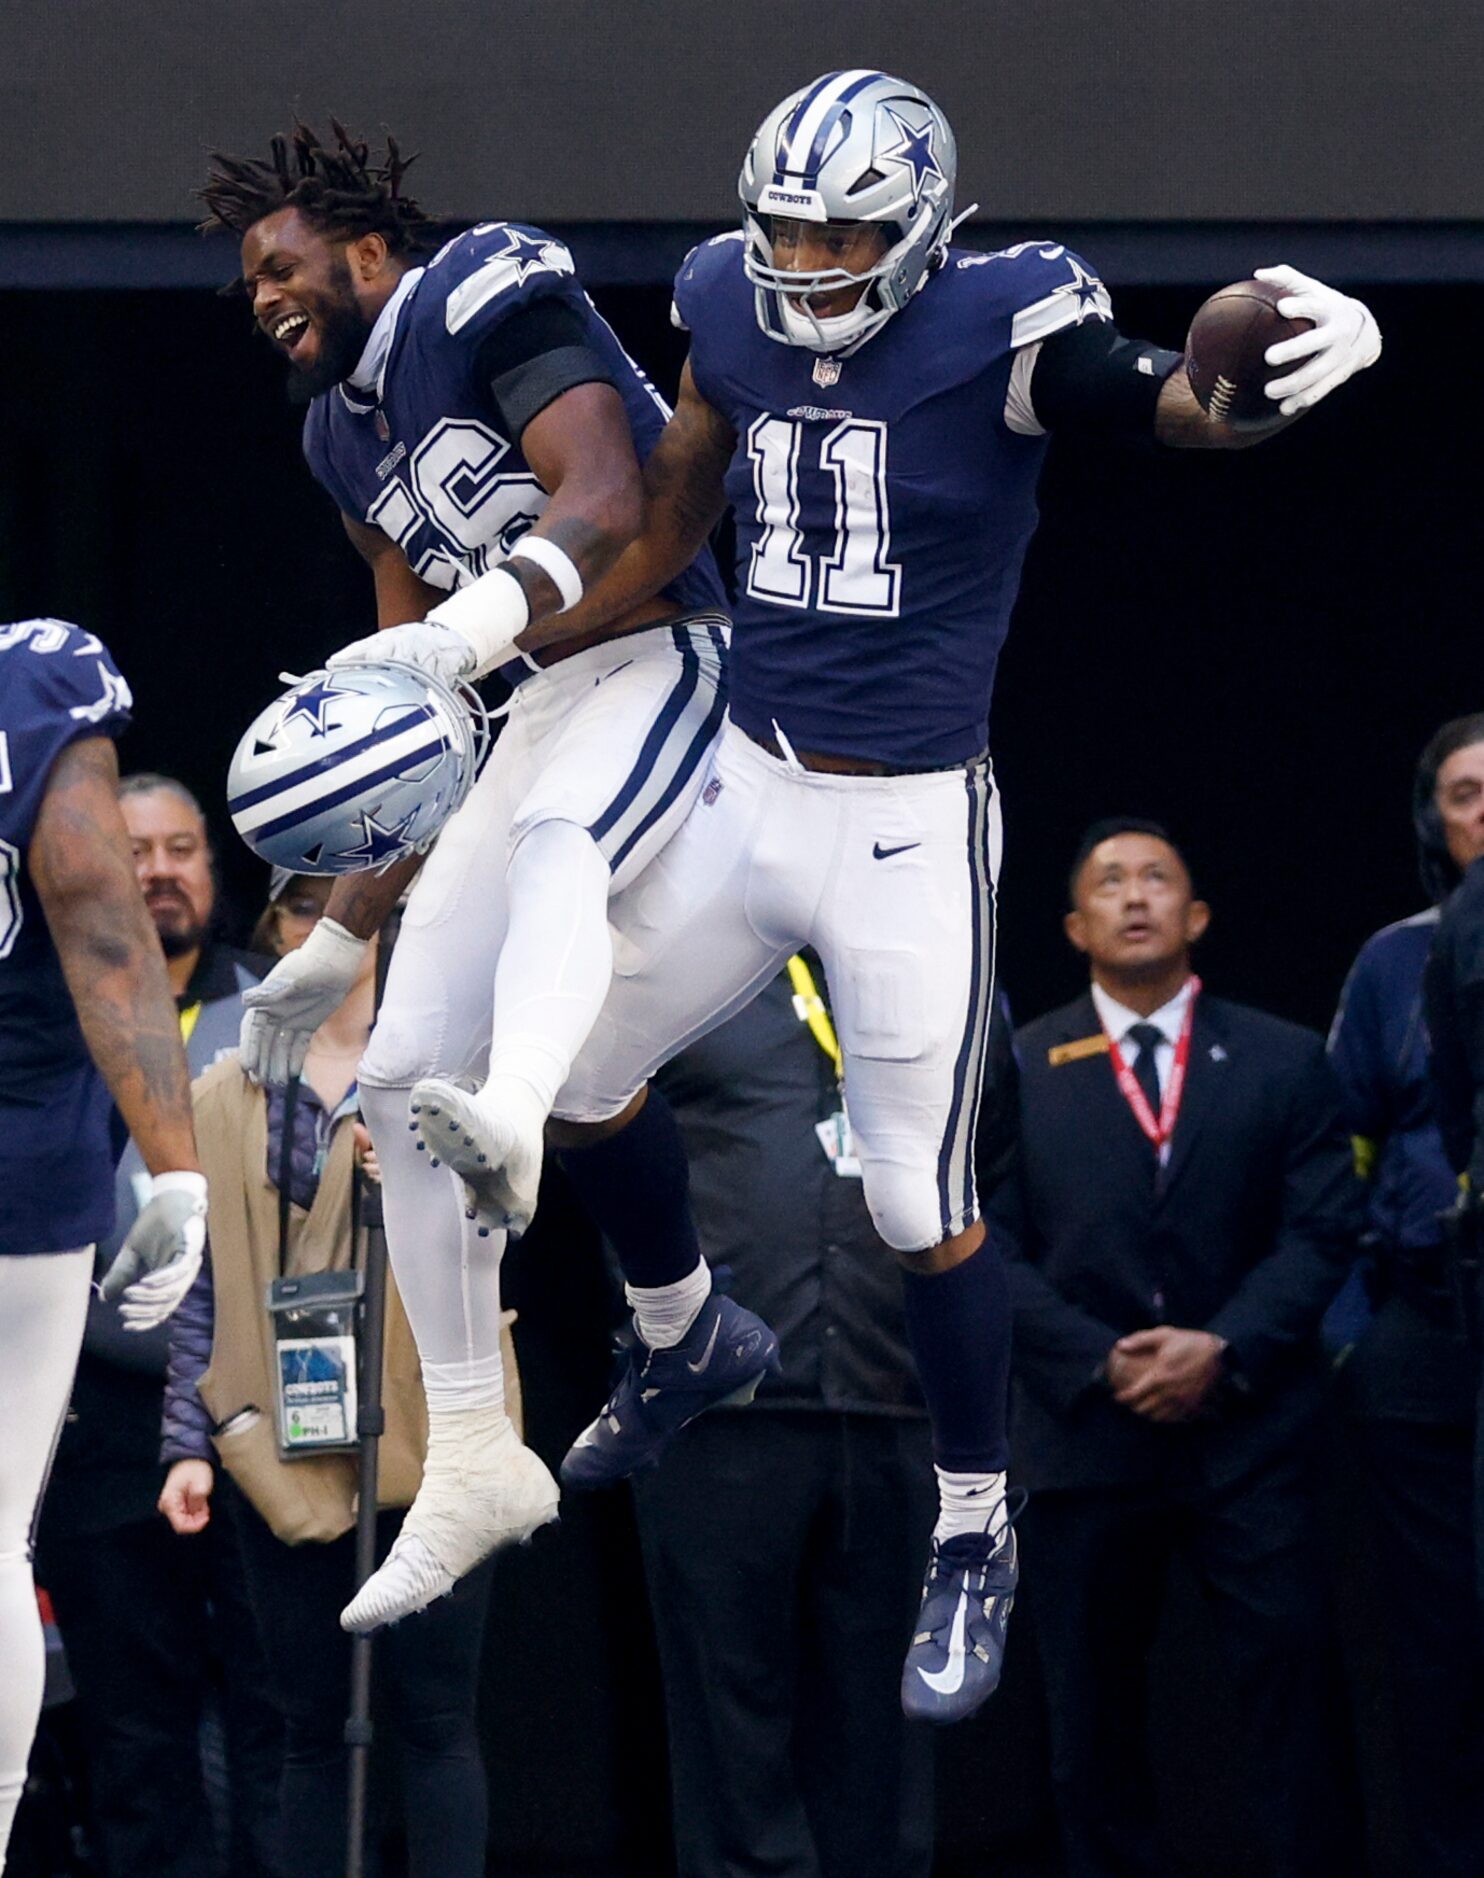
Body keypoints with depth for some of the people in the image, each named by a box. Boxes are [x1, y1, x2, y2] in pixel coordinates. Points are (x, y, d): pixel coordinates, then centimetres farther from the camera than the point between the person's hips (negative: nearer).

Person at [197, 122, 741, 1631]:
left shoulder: (487, 301, -7)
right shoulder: (347, 428, 19)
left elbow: (608, 499, -22)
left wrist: (468, 628, -38)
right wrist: (337, 939, 23)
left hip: (677, 655, -9)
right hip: (551, 702, 9)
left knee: (552, 842, -42)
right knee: (404, 1075, 2)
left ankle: (511, 1131, -73)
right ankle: (472, 1463, 9)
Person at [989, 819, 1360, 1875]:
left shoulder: (1284, 1063, 8)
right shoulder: (1014, 1071, 8)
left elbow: (1321, 1232, 1)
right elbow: (992, 1250, 1)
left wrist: (1224, 1349, -13)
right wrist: (1102, 1363, -12)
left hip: (1248, 1427, 0)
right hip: (1089, 1431, 0)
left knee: (1285, 1686, -6)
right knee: (1094, 1715, 4)